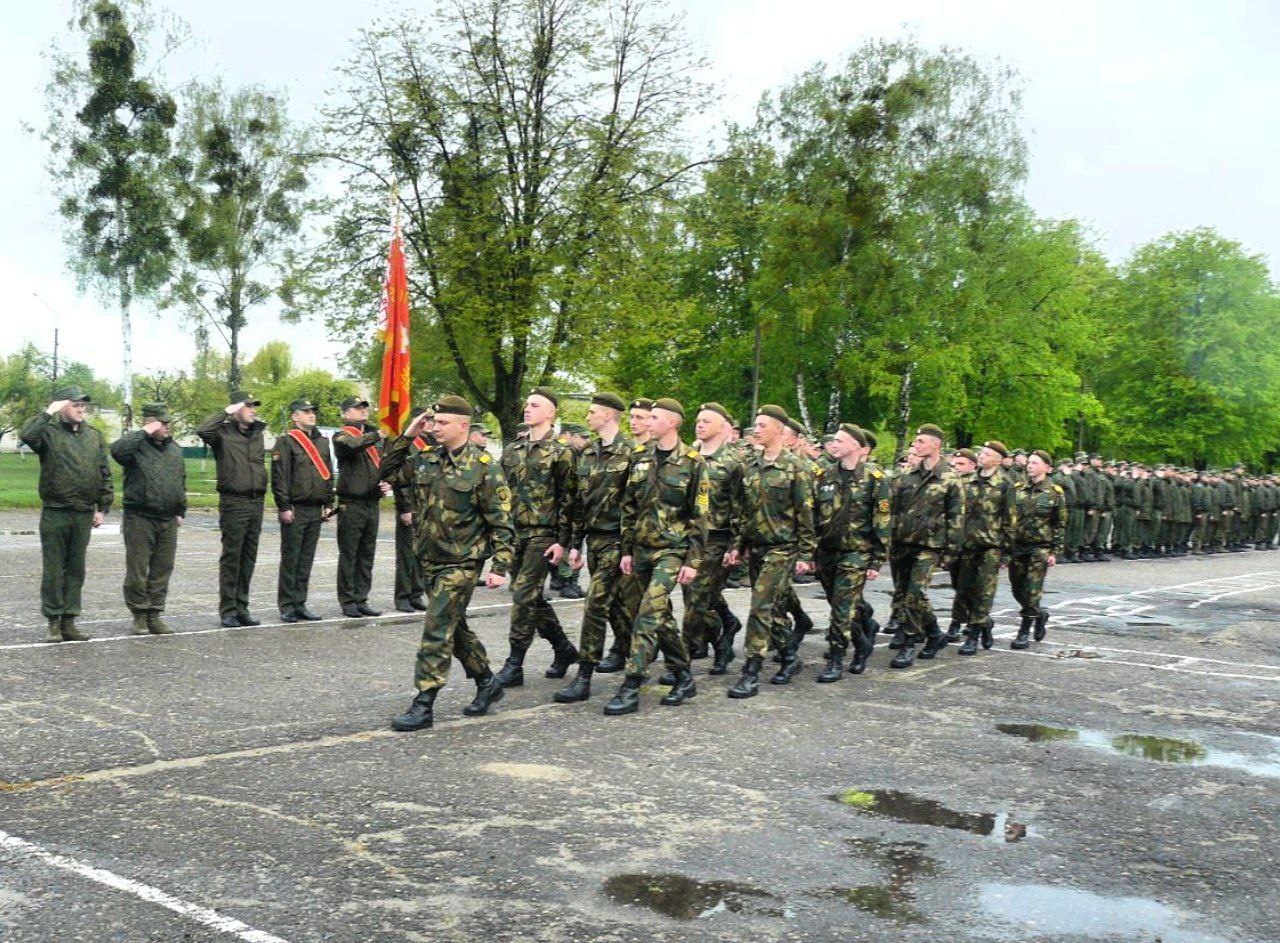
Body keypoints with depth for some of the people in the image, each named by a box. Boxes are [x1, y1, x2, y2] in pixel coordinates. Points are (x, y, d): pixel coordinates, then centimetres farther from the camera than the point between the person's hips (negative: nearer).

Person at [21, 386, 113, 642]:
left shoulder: (94, 436, 12)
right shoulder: (49, 431, -1)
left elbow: (104, 475, 13)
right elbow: (27, 436, -25)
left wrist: (103, 507, 8)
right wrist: (48, 413, -18)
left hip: (84, 515, 4)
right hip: (54, 513, -4)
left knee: (76, 570, 9)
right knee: (53, 570, 2)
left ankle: (69, 621, 16)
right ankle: (53, 622, 10)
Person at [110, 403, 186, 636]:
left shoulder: (174, 448, 15)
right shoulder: (136, 445, -4)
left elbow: (181, 482, 21)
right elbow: (117, 450, -29)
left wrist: (180, 511, 17)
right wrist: (144, 433, -20)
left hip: (167, 520, 6)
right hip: (140, 518, -5)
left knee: (162, 569, 8)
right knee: (138, 570, 0)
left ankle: (154, 616, 16)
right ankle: (140, 616, 11)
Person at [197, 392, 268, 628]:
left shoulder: (257, 433, 15)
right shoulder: (223, 432, -4)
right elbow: (202, 430, -25)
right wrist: (226, 412, -15)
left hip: (256, 502, 6)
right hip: (233, 503, -6)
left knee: (249, 558, 9)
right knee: (231, 557, -3)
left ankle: (242, 607, 16)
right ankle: (227, 611, 3)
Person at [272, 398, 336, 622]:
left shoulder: (322, 442, 16)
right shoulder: (285, 442, -6)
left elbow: (328, 475, 19)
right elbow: (279, 477, -11)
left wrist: (329, 504, 13)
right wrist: (284, 507, -15)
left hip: (316, 510, 6)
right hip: (295, 510, -6)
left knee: (306, 560, 10)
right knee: (290, 559, -1)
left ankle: (300, 604, 16)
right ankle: (287, 606, 5)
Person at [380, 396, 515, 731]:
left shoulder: (483, 467, -12)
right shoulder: (424, 459, 6)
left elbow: (500, 521, -12)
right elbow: (389, 474, 13)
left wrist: (500, 567, -16)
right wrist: (405, 437, 2)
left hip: (461, 562, -7)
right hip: (430, 561, 7)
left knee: (437, 629, -8)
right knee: (454, 627, 16)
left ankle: (423, 705, -3)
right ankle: (487, 683, 32)